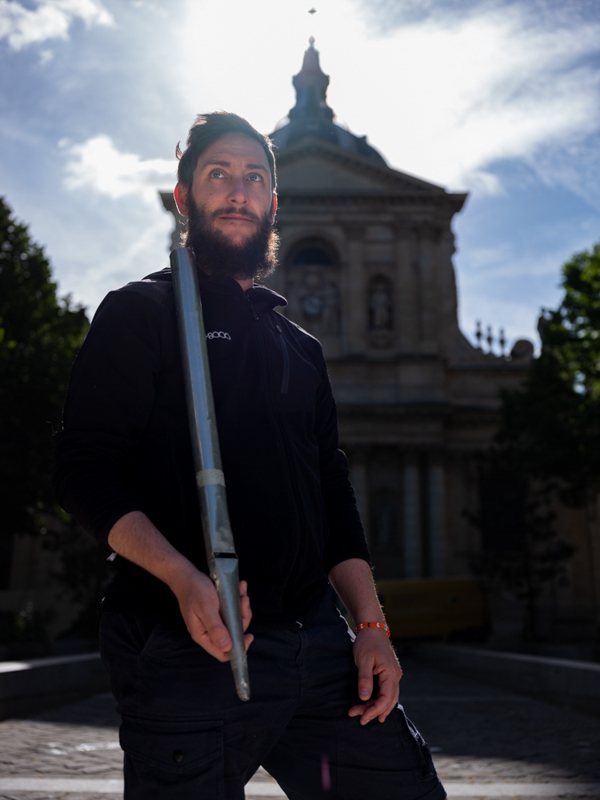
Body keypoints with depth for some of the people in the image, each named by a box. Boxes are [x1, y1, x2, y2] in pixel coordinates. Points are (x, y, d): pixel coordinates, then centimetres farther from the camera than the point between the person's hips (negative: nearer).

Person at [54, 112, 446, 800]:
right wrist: (183, 579, -22)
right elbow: (85, 468, -7)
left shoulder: (299, 347, 20)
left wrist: (371, 624, 8)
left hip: (316, 640, 5)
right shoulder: (140, 312, 3)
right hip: (188, 650, -5)